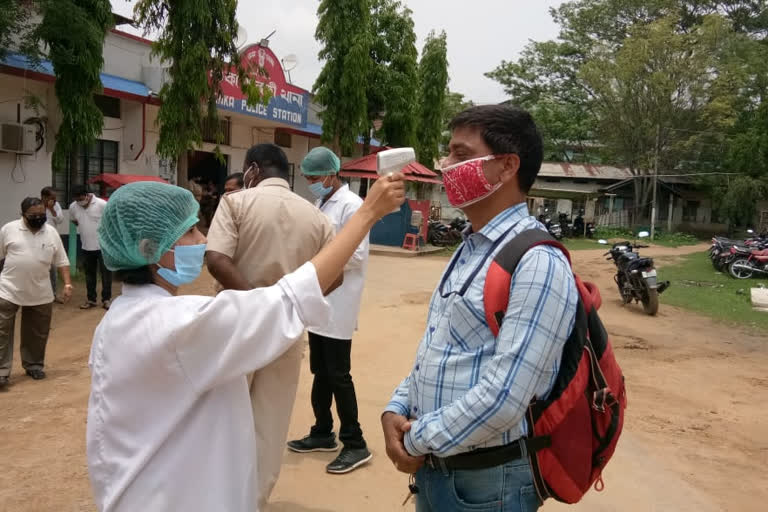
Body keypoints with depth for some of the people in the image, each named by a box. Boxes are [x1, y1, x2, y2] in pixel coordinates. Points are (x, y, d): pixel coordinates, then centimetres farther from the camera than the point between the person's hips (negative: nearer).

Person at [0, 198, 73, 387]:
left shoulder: (51, 233, 1)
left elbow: (62, 262, 5)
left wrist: (67, 284, -4)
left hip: (40, 294, 2)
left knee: (37, 334, 12)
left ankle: (34, 365, 27)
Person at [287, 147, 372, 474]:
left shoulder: (351, 205, -13)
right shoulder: (321, 204, 14)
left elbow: (356, 256, -19)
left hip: (338, 304, -9)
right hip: (319, 301, 9)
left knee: (338, 375, -2)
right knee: (320, 372, 16)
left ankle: (355, 444, 11)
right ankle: (323, 433, 31)